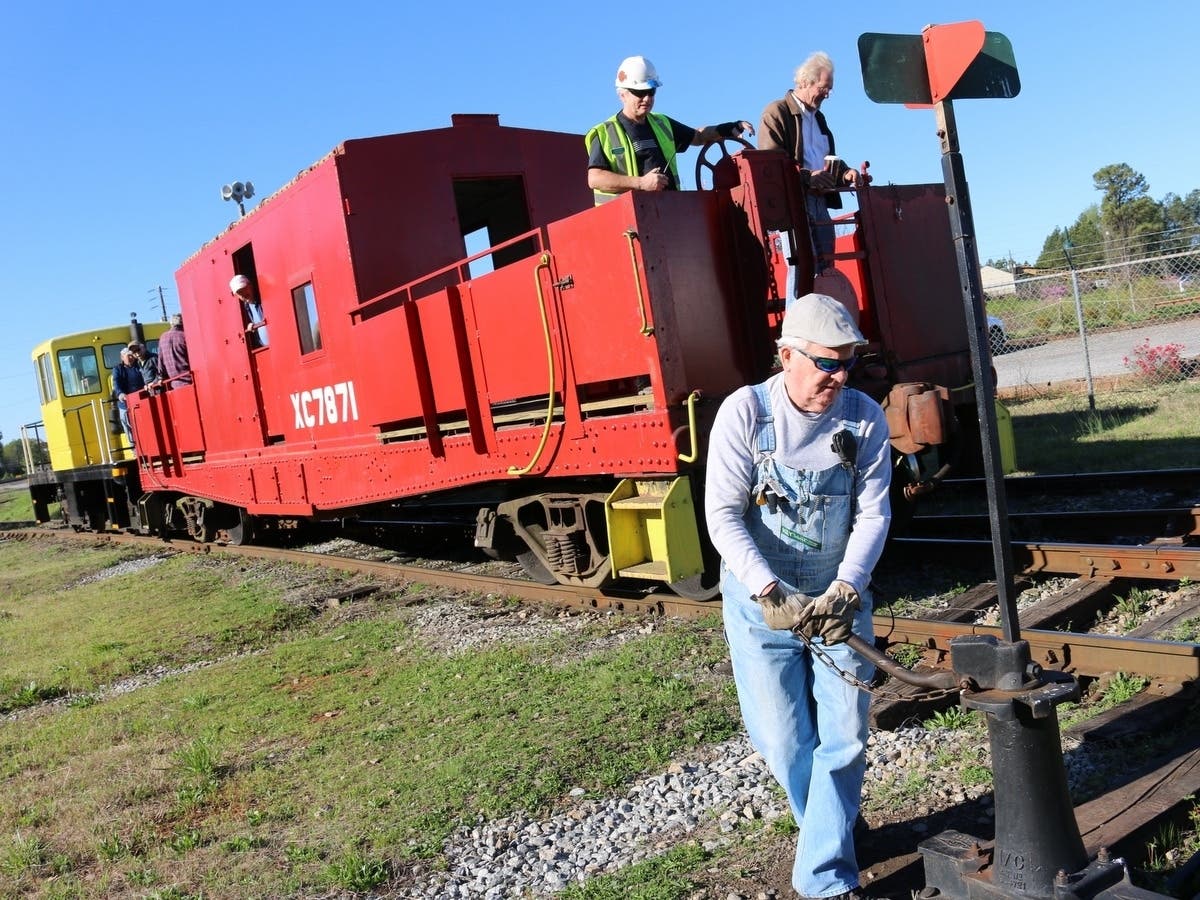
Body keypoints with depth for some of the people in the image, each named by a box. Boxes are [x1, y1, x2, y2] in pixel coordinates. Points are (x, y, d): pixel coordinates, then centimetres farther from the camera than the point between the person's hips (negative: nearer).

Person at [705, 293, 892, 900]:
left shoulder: (865, 419, -6)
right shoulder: (744, 412, -14)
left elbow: (873, 513, -7)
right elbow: (723, 515, -16)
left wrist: (845, 588, -22)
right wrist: (770, 593, -26)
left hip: (838, 598, 2)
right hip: (760, 599, -2)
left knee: (843, 736, 2)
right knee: (784, 739, 7)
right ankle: (833, 829, 37)